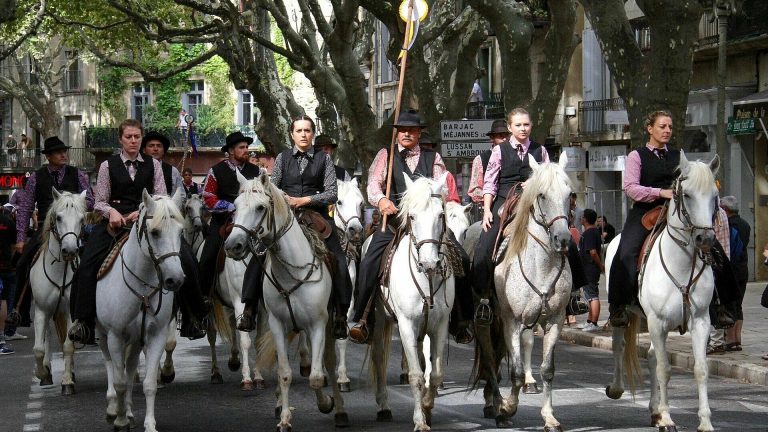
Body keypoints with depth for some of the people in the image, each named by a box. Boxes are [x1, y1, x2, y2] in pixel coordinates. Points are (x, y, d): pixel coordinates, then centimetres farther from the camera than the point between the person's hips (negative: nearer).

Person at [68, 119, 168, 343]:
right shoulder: (108, 165, 10)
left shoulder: (153, 165, 13)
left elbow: (161, 198, 7)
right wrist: (111, 211, -13)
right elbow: (100, 201, 9)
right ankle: (83, 321, -20)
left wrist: (142, 212, -11)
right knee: (88, 264, -21)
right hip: (114, 221, 0)